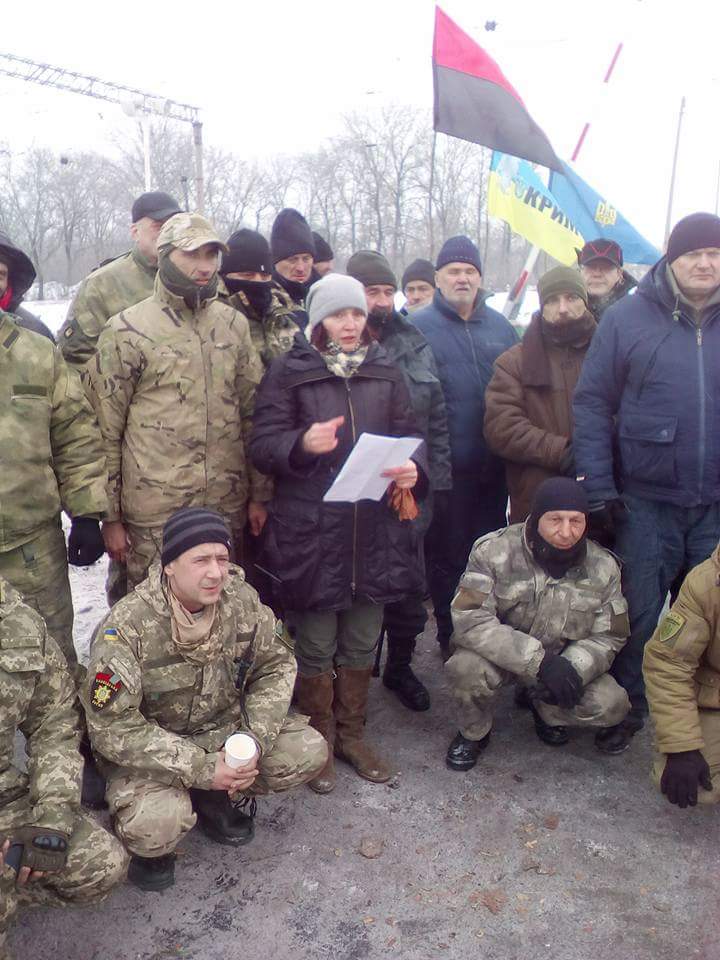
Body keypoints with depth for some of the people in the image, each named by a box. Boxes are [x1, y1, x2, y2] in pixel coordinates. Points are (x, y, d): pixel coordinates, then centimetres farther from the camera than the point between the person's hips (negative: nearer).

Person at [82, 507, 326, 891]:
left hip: (225, 727, 5)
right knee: (158, 827, -32)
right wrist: (201, 768, -27)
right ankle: (146, 841, 7)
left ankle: (220, 798, 10)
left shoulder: (242, 600, -13)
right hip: (149, 746, -4)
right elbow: (112, 727, -24)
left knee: (308, 752, -14)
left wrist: (255, 741, -17)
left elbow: (276, 666, -2)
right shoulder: (126, 627, -27)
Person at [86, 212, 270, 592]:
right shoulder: (127, 330, -4)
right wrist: (109, 516, -3)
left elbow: (253, 414, 12)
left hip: (228, 507, 4)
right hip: (155, 517, -4)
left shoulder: (233, 324, 9)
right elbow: (104, 430, -3)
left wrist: (259, 494, 10)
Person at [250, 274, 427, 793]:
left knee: (362, 643, 16)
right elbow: (262, 444, -6)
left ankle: (352, 734, 34)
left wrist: (413, 469, -10)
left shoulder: (385, 371, 10)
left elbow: (408, 434, 12)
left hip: (377, 529, 4)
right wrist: (303, 444, -26)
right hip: (310, 530, -4)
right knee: (316, 647, 8)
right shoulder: (289, 372, -2)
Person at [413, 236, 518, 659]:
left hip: (493, 465, 5)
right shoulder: (418, 327, -4)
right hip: (446, 466, -4)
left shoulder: (500, 326, 11)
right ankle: (451, 636, 23)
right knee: (447, 554, 7)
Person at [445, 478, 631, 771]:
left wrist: (573, 668, -26)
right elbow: (470, 618, -31)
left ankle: (546, 710, 15)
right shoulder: (494, 550, -22)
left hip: (566, 662, 3)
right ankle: (474, 733, 0)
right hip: (499, 656, -3)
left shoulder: (603, 567, -10)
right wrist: (540, 660, -38)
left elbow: (608, 637, -4)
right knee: (468, 666, -35)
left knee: (611, 705, -20)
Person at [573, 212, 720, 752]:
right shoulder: (629, 318, -3)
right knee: (638, 616, 8)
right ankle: (627, 708, 29)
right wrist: (599, 488, -9)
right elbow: (592, 403, -3)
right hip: (646, 502, -2)